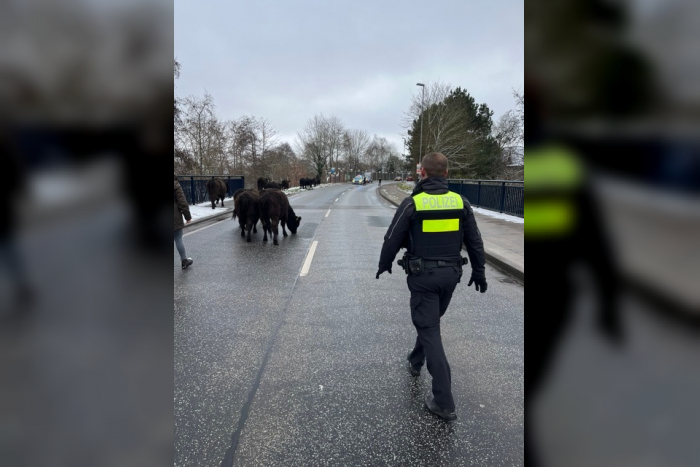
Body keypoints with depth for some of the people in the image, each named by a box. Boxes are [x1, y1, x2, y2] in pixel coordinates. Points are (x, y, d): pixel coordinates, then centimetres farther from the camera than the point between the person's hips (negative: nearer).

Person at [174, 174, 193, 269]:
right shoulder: (176, 185, -9)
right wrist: (188, 216, -3)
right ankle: (184, 260, 13)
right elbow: (182, 202, -10)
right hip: (175, 217, -4)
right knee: (178, 239, 4)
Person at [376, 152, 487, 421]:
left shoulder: (412, 203, -12)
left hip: (422, 274, -5)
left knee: (429, 330, 2)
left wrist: (384, 265, 11)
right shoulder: (460, 202, -1)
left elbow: (392, 240, -6)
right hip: (450, 274, 5)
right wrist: (479, 272, 18)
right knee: (430, 321, 25)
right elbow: (474, 241, 5)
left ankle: (444, 402, 6)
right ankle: (415, 362, 46)